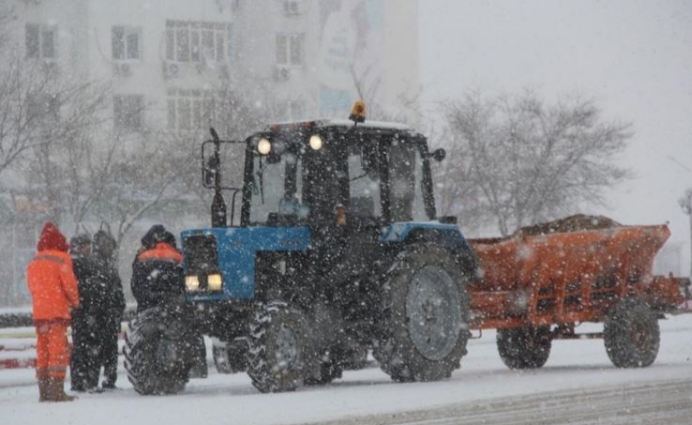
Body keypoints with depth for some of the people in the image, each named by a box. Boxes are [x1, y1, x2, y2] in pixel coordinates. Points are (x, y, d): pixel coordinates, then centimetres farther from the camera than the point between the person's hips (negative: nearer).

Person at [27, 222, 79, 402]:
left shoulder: (34, 262, 11)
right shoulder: (61, 259, -9)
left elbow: (32, 285, 15)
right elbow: (69, 283, -11)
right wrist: (75, 301, 5)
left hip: (39, 312, 6)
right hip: (57, 311, -6)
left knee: (43, 351, 10)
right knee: (59, 350, -5)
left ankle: (44, 391, 10)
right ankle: (57, 391, -11)